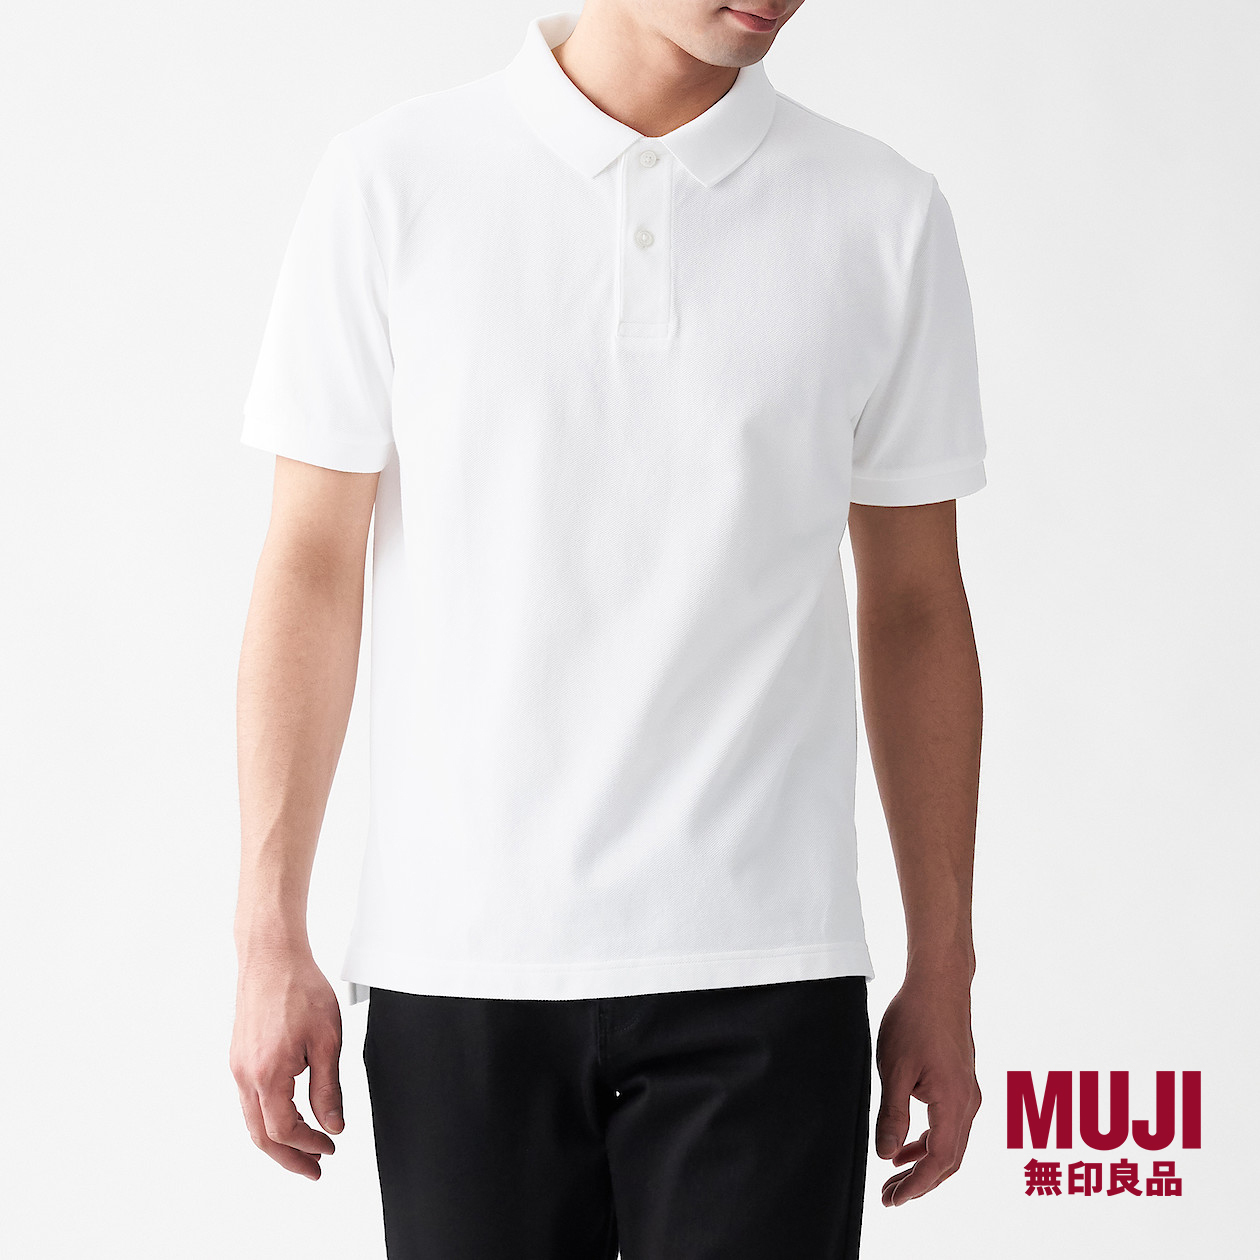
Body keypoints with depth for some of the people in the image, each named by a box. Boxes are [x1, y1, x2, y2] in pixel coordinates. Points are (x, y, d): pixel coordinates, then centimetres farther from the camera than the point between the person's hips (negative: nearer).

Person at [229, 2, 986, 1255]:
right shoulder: (390, 180, 0)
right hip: (457, 966, 0)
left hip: (757, 972, 0)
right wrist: (270, 941, -1)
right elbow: (311, 565, 2)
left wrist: (942, 973, 8)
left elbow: (913, 607, 8)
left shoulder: (883, 216, 3)